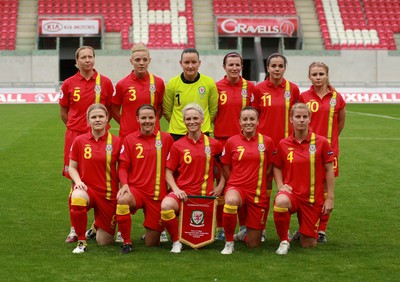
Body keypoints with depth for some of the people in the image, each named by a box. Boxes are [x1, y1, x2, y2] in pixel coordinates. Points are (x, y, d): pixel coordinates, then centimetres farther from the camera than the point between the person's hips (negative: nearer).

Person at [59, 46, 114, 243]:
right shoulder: (69, 84, 3)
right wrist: (77, 126, 9)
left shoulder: (105, 82, 2)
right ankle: (75, 228, 9)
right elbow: (63, 112, 12)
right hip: (75, 136, 1)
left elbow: (110, 109, 10)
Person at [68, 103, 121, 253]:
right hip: (87, 188, 0)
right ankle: (81, 241, -19)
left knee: (104, 242, 3)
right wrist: (78, 181, -13)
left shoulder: (116, 142, -2)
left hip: (108, 193, 0)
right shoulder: (79, 141, 1)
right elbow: (72, 167, 7)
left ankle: (97, 226, 43)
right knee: (77, 198, -40)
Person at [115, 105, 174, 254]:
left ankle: (152, 232, 41)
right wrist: (125, 184, -15)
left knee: (152, 243, 1)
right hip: (136, 189, 0)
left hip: (158, 194, 0)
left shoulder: (166, 138, 3)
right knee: (122, 200, -38)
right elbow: (123, 166, 1)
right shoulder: (130, 139, 3)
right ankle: (126, 242, -17)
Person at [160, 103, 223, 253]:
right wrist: (176, 189, -12)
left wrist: (220, 185, 7)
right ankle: (176, 241, -13)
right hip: (183, 192, -1)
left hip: (206, 194, 1)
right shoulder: (177, 145, 2)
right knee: (166, 205, -36)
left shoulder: (213, 144, 5)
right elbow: (169, 172, 4)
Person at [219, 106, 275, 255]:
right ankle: (229, 243, -18)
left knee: (254, 244, 2)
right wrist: (237, 182, 0)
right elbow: (225, 167, 9)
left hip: (258, 192, 1)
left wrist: (257, 180, 3)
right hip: (236, 186, -1)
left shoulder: (267, 141, 1)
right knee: (231, 201, -42)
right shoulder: (231, 141, 0)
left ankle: (249, 233, 44)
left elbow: (270, 166, 11)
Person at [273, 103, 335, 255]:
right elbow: (277, 167, 15)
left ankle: (302, 233, 41)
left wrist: (330, 198, -2)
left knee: (309, 245, 2)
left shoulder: (321, 142, -5)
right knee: (281, 202, -39)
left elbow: (329, 170, 0)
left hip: (313, 199, 0)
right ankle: (284, 241, -16)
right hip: (291, 192, 0)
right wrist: (280, 185, -3)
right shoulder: (283, 144, 0)